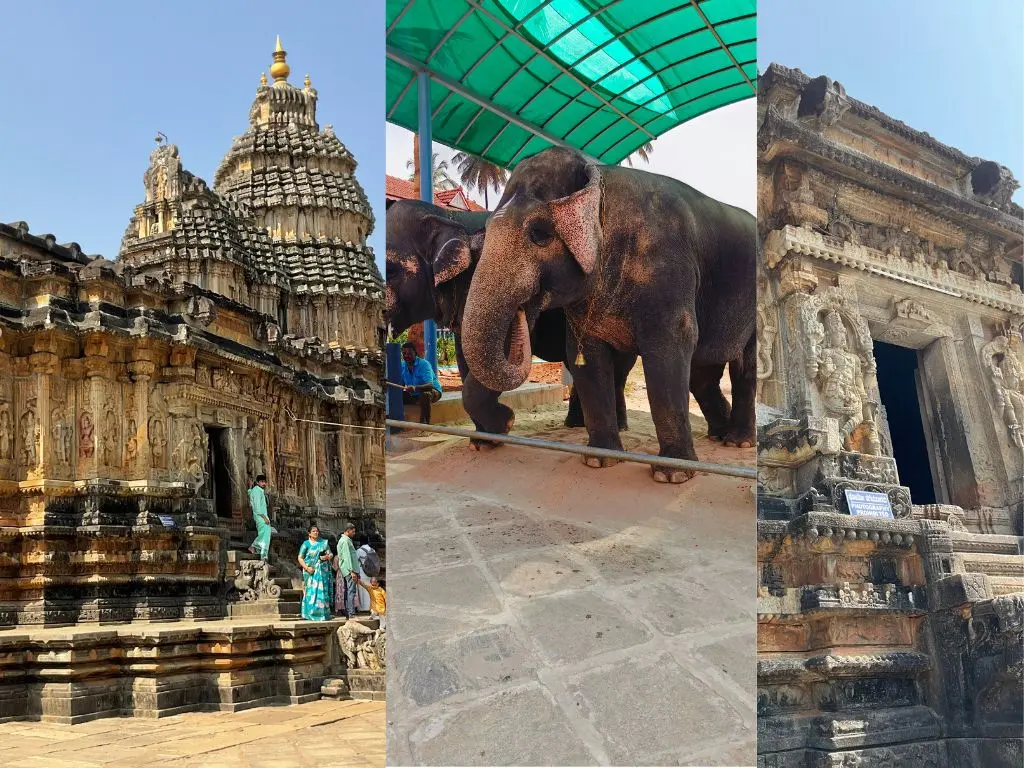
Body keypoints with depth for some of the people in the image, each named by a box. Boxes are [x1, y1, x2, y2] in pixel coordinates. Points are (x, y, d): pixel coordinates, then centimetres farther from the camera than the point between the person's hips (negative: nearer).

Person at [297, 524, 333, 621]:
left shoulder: (324, 543, 13)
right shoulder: (306, 544, 4)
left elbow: (331, 555, 14)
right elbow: (300, 558, 0)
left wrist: (327, 557, -10)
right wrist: (307, 568, -13)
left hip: (323, 572, 2)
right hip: (311, 572, -2)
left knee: (322, 591, -1)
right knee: (311, 592, -6)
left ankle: (322, 613, 2)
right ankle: (310, 614, -3)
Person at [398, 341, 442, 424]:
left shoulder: (424, 364, -23)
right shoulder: (402, 365, -4)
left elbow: (430, 385, -36)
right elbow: (401, 384, 2)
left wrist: (415, 388, -55)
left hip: (432, 391, -6)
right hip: (413, 395, 6)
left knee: (425, 395, -39)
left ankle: (424, 422, -30)